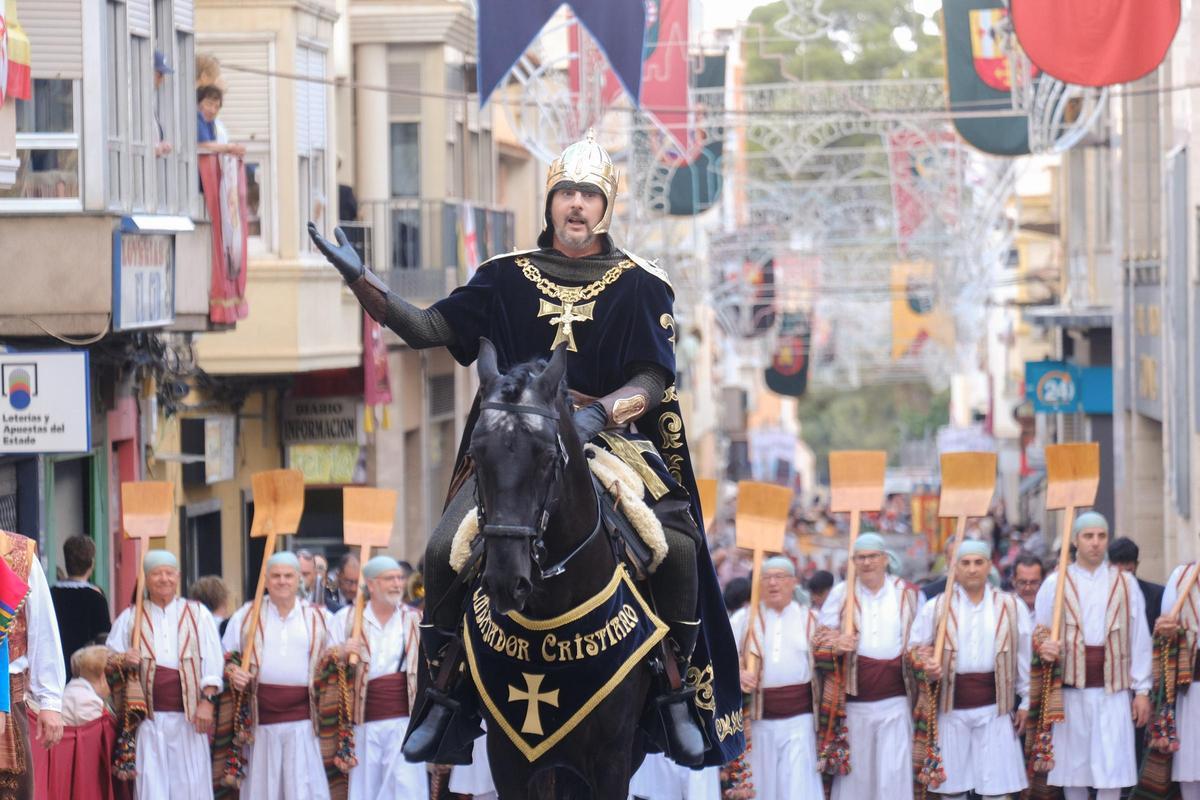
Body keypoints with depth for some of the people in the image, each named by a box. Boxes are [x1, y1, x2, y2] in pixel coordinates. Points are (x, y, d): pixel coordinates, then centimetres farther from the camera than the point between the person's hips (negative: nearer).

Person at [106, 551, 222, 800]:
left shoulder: (198, 614, 10)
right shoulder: (130, 618, 12)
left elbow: (212, 660, 3)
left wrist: (207, 700, -9)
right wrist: (123, 661, -13)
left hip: (189, 715, 0)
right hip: (149, 717, 0)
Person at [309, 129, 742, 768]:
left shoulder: (642, 286, 5)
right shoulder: (506, 278, 11)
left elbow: (653, 382, -4)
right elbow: (426, 329, 7)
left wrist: (597, 413, -24)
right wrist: (359, 278, -6)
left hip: (612, 436, -2)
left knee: (678, 548, -25)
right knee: (444, 551, -18)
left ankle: (679, 696, -6)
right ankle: (442, 694, 2)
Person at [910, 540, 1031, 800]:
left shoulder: (1012, 607, 5)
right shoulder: (936, 608, 5)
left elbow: (1026, 656, 6)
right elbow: (915, 647, 9)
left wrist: (1026, 702, 4)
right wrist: (925, 664, -14)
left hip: (995, 707, -1)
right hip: (952, 707, 1)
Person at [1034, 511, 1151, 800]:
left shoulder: (1125, 583, 8)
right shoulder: (1055, 584, 5)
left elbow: (1139, 640, 7)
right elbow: (1039, 633, 7)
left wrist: (1142, 690, 3)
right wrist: (1043, 647, -18)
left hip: (1113, 689, 0)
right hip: (1071, 688, 0)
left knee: (1111, 772, -6)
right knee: (1074, 767, 3)